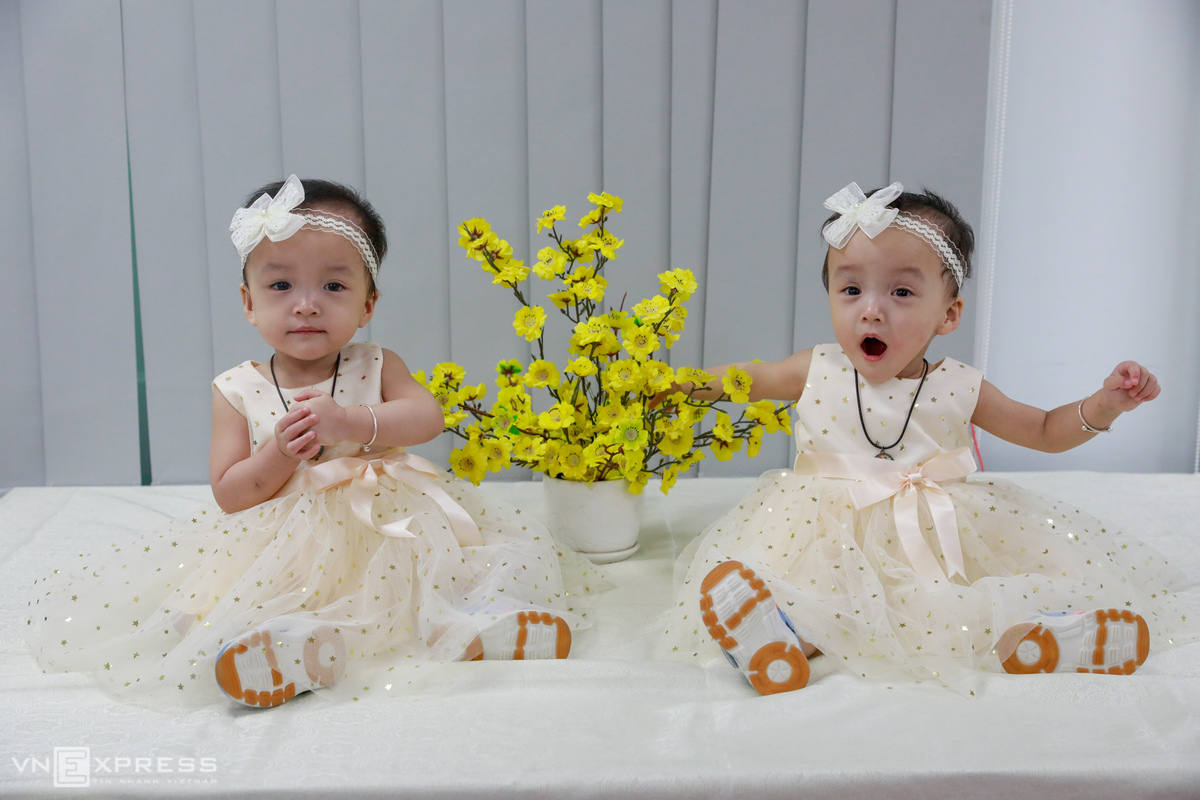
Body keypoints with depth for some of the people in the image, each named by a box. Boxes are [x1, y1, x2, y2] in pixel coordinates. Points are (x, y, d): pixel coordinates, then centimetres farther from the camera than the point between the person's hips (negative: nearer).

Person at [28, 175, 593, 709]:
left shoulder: (375, 367, 4)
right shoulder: (237, 392, 2)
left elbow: (427, 416, -14)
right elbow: (228, 493, -2)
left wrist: (351, 422, -30)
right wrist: (279, 454, -22)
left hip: (384, 533, 1)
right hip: (283, 549, 0)